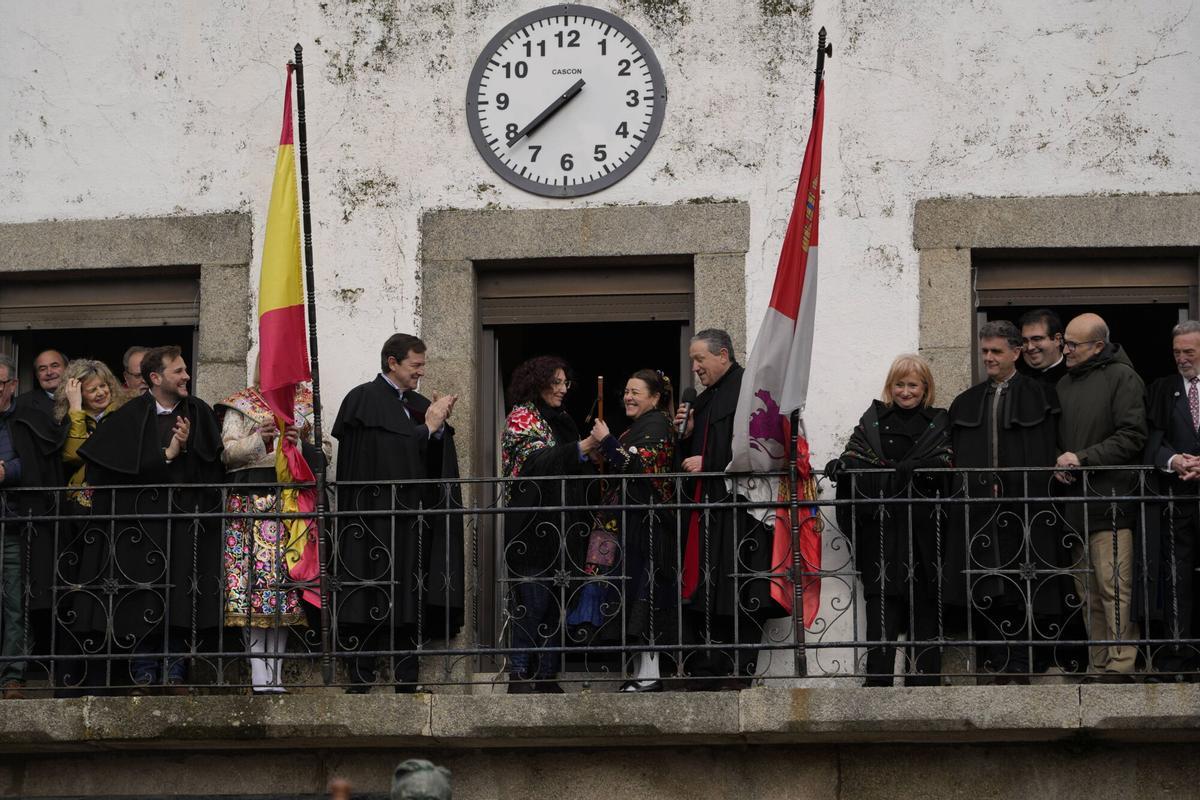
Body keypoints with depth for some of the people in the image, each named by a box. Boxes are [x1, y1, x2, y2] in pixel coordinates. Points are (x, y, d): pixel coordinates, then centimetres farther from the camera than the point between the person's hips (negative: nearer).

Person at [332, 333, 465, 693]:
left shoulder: (419, 404, 17)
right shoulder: (363, 400, -5)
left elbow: (437, 462, 15)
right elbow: (385, 456, -15)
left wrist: (439, 427, -2)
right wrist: (427, 427, -8)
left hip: (412, 520, 7)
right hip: (375, 520, -7)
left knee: (410, 607, 6)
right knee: (371, 607, -6)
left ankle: (407, 683, 9)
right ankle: (360, 683, -3)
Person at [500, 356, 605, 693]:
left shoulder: (560, 421, 18)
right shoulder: (522, 418, -4)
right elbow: (535, 460, -20)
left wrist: (594, 449, 8)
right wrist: (587, 445, -25)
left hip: (560, 527, 7)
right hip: (531, 524, -7)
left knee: (553, 602, 5)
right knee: (531, 599, -10)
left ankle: (546, 674, 7)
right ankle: (520, 674, -8)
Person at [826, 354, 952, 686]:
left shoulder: (938, 423, 12)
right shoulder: (874, 419, 15)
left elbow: (944, 464, -2)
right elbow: (856, 455, 5)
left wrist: (916, 467, -22)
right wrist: (841, 465, -18)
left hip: (921, 527, 0)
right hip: (880, 527, 0)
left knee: (923, 610, 0)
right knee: (881, 603, -7)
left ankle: (921, 682, 3)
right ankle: (877, 681, -8)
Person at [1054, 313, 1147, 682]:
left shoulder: (1121, 378, -2)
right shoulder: (1064, 384, 20)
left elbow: (1132, 437, -9)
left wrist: (1082, 458, -12)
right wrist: (1058, 463, 4)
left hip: (1110, 502, -7)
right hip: (1074, 503, 7)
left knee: (1115, 588, -11)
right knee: (1089, 593, 6)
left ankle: (1120, 666, -11)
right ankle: (1099, 667, 9)